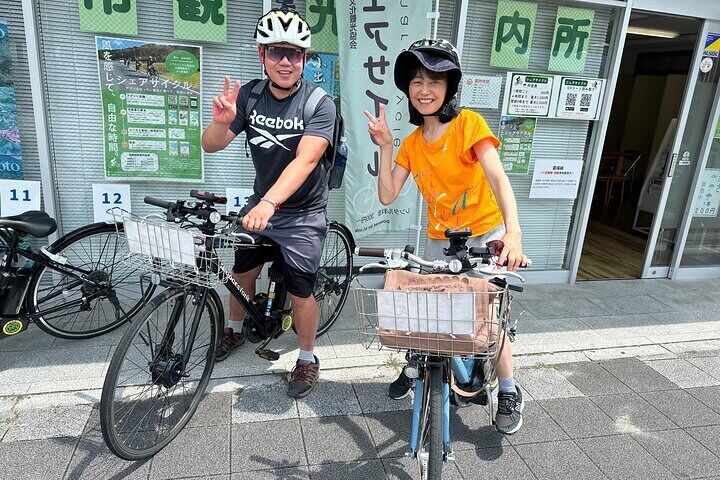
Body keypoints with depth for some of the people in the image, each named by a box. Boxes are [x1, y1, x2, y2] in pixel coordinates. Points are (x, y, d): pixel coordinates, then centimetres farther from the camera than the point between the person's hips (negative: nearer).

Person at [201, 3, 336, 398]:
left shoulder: (319, 103, -18)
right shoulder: (249, 95, -5)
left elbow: (305, 159, -32)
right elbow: (211, 146, -7)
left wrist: (270, 203, -46)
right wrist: (221, 120, -29)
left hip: (302, 213, -4)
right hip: (260, 203, 5)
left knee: (299, 292, -1)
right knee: (242, 272, 18)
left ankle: (307, 358, 24)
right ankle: (235, 329, 46)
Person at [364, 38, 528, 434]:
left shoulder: (468, 123, -14)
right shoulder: (411, 143, 1)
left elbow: (498, 179, -27)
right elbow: (387, 196, -4)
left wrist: (513, 233, -41)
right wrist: (385, 148, -12)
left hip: (485, 236, -4)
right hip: (439, 240, 4)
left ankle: (509, 394, 20)